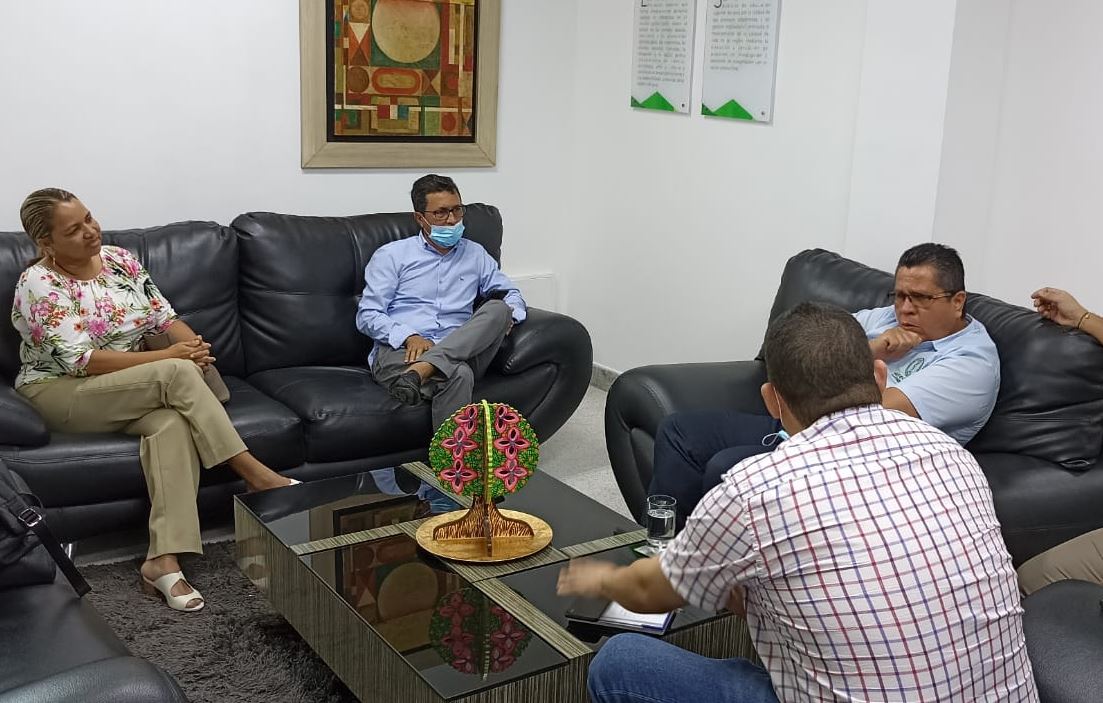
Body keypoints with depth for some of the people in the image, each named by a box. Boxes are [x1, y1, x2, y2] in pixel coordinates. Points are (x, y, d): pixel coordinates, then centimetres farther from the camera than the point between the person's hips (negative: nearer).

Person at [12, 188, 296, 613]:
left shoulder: (120, 259, 6)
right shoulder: (39, 284, -13)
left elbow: (164, 316, 6)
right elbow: (80, 360, -21)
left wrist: (195, 346, -18)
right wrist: (169, 356, -24)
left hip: (135, 392, 5)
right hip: (61, 394, -5)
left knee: (174, 422, -31)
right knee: (178, 374, -29)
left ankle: (163, 561, -38)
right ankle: (257, 475, -23)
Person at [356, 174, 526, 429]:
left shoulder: (475, 254, 23)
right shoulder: (391, 255, 11)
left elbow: (511, 293, 27)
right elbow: (367, 315, 4)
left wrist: (505, 315, 0)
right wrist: (409, 337, -16)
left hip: (460, 352, 4)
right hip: (399, 351, -4)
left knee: (498, 308, -28)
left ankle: (419, 371, -41)